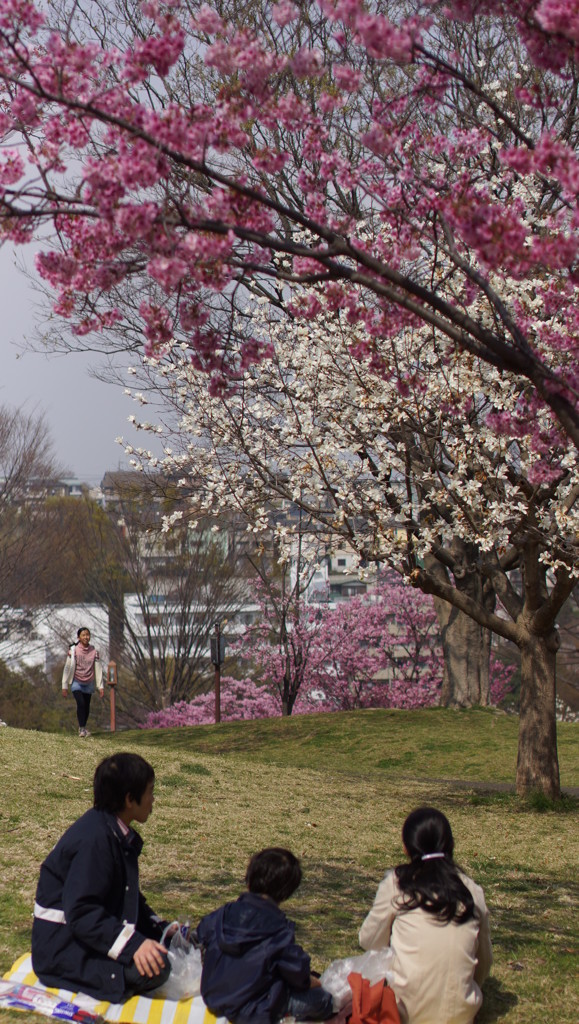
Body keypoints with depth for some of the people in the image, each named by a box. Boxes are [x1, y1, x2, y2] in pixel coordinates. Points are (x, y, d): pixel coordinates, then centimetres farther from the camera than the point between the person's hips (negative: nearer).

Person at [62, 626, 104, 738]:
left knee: (86, 706, 7)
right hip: (76, 682, -3)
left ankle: (83, 727, 27)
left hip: (88, 684, 3)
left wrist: (100, 687, -1)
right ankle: (82, 729, -17)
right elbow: (68, 668, -6)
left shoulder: (94, 651, -1)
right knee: (81, 703, -20)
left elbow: (98, 669, 2)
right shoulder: (73, 650, -8)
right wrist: (64, 686, -6)